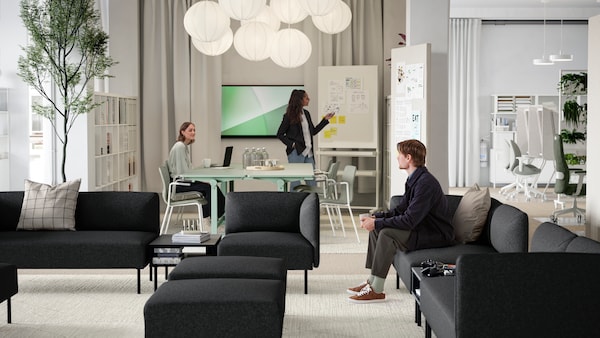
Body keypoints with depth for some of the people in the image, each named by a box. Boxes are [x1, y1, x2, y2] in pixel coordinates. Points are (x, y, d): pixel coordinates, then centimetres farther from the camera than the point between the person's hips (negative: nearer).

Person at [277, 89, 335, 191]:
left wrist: (325, 119, 15)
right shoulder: (289, 116, -8)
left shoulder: (306, 113, 11)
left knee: (312, 182, 7)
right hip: (296, 153, -7)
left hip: (308, 152, 7)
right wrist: (291, 144, -13)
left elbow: (313, 131, 18)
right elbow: (280, 134, -4)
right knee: (295, 182, 1)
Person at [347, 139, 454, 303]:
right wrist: (375, 217, 0)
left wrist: (377, 222, -22)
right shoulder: (414, 179, 9)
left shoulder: (425, 183, -24)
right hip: (423, 228, 11)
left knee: (387, 234, -26)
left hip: (437, 235, -10)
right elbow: (400, 210, 14)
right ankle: (372, 281, 5)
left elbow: (409, 220, -28)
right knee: (376, 228, 5)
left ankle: (376, 290, -19)